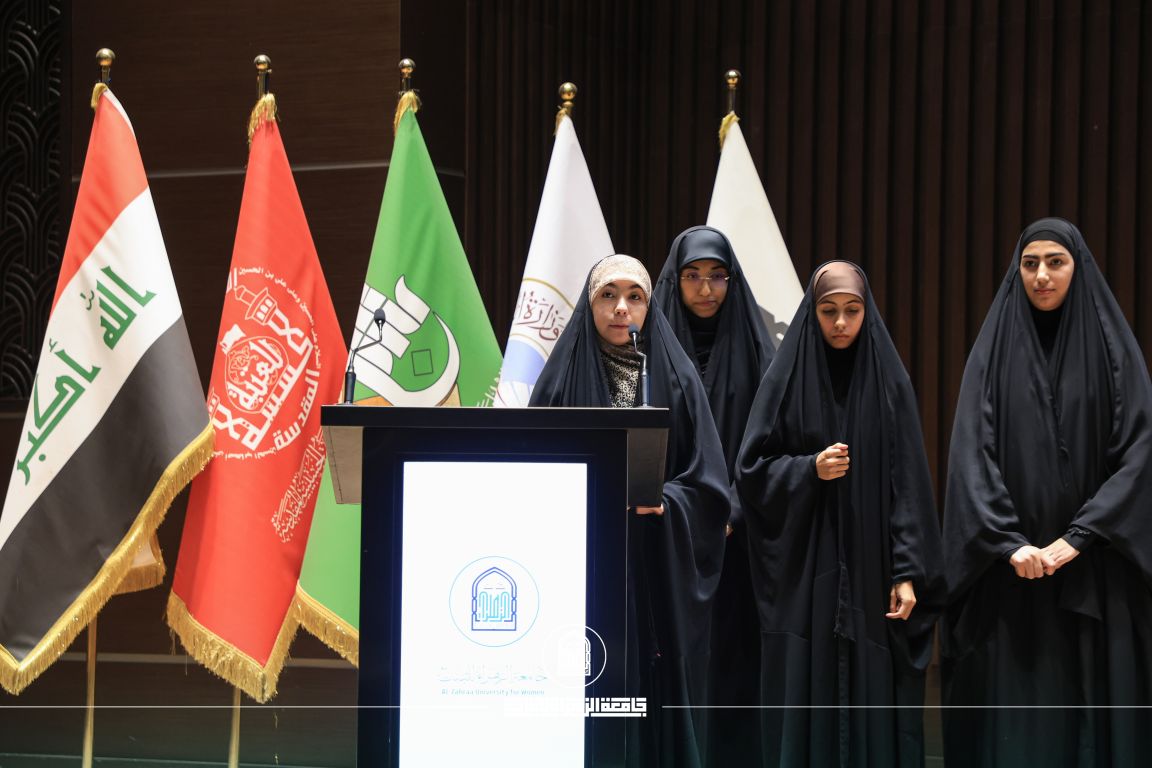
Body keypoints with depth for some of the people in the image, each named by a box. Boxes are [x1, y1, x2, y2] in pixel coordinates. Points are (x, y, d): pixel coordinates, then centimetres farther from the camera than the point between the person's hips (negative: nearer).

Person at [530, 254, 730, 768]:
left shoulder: (677, 379, 4)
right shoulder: (562, 378, 4)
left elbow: (709, 487, -1)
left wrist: (662, 501, -18)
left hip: (659, 584, 0)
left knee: (657, 701, 0)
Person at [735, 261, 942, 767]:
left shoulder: (890, 382, 2)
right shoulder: (785, 379, 1)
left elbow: (909, 483, -1)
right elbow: (751, 469, 1)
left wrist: (908, 573, -8)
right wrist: (809, 469, -17)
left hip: (869, 573, 0)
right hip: (803, 577, 0)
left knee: (872, 701, 0)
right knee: (805, 699, 0)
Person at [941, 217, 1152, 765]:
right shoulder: (994, 350, 5)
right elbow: (972, 454, -4)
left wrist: (1076, 537, -14)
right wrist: (1010, 542, -17)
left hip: (1094, 571, 0)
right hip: (1009, 569, 0)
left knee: (1092, 707, 0)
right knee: (1010, 711, -1)